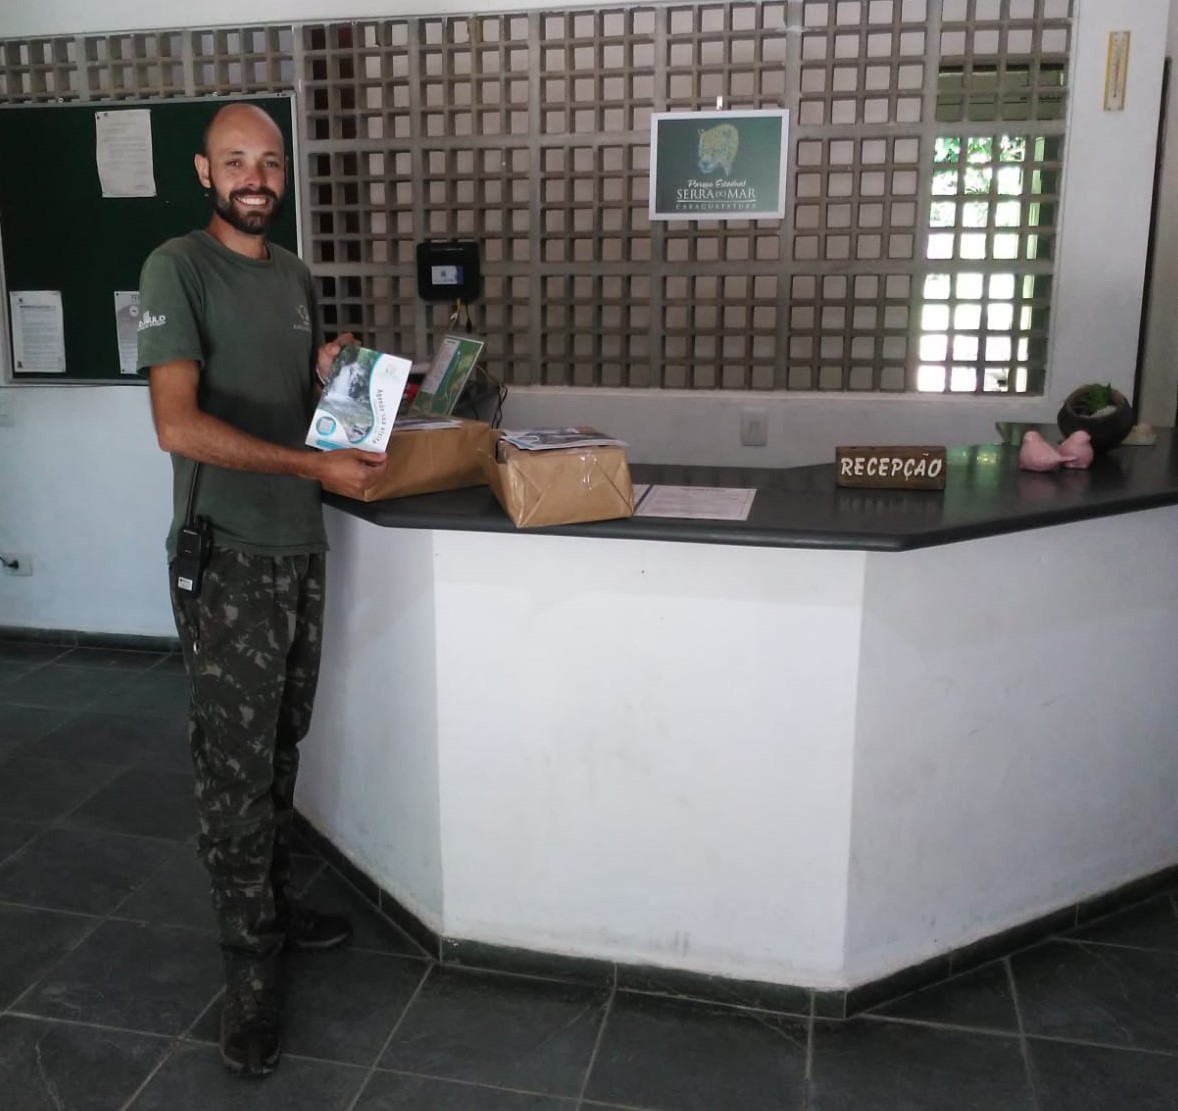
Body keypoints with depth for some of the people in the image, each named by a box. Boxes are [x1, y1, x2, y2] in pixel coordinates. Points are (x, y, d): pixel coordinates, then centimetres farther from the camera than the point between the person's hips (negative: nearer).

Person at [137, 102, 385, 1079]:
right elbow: (178, 424, -21)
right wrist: (318, 466, -24)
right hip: (227, 560, -7)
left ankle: (272, 902, 34)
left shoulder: (295, 275, 12)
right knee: (237, 767, 1)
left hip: (302, 549, 7)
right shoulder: (178, 269, -10)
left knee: (282, 750, 17)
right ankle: (252, 965, 15)